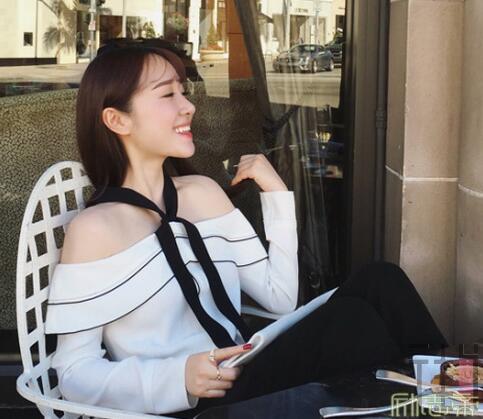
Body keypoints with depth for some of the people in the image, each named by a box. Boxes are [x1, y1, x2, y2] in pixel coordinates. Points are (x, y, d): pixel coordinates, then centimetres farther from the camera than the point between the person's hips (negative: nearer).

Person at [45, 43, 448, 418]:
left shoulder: (204, 192, 11)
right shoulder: (94, 229, -9)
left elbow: (280, 297, 10)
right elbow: (75, 372, -10)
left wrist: (277, 195, 5)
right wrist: (177, 378, -25)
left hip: (244, 381, 7)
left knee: (378, 283, -12)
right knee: (349, 319, -25)